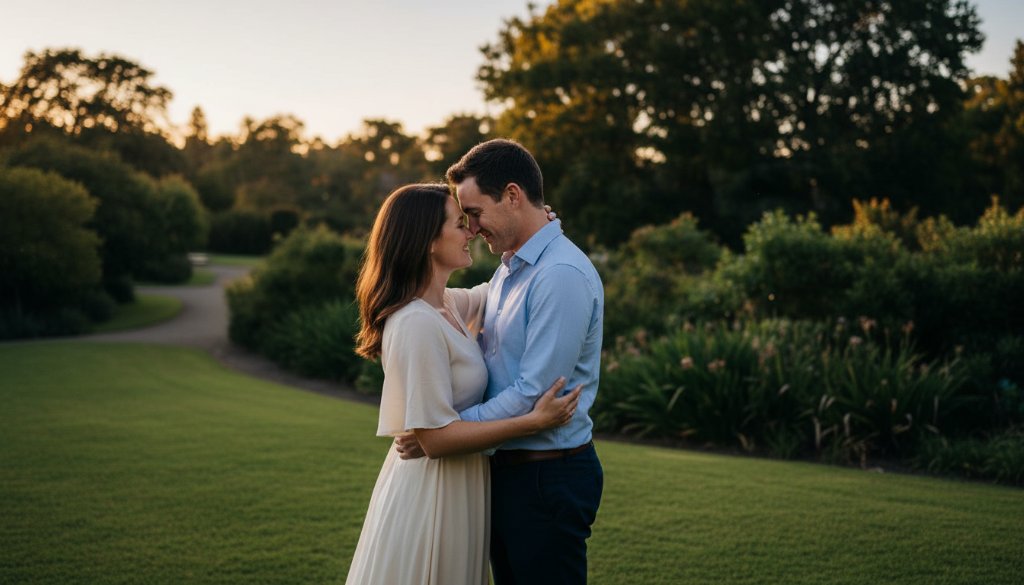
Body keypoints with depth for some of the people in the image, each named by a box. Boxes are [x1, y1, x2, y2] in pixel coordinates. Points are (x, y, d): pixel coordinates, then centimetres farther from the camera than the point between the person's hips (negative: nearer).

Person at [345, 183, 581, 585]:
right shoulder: (417, 324, -23)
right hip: (429, 490, -9)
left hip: (455, 489, 9)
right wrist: (533, 421, -24)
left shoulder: (448, 306, 4)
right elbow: (435, 437, -24)